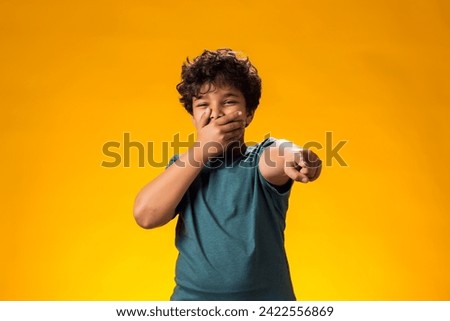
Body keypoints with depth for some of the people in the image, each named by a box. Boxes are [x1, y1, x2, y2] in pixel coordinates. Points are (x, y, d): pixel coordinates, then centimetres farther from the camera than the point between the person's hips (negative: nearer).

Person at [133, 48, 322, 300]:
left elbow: (280, 156, -30)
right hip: (191, 296, 2)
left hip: (266, 296, -2)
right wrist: (202, 149, -16)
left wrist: (298, 158, -53)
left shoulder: (261, 156, -6)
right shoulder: (185, 167, 2)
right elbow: (146, 215, -14)